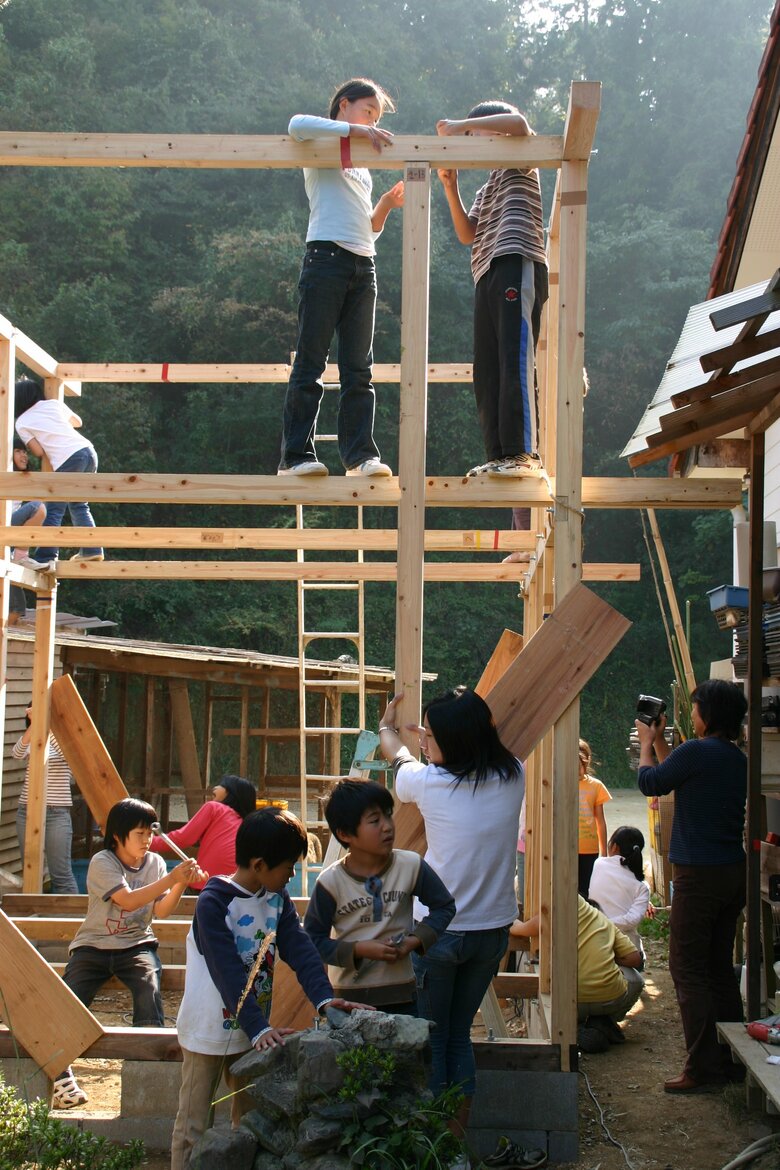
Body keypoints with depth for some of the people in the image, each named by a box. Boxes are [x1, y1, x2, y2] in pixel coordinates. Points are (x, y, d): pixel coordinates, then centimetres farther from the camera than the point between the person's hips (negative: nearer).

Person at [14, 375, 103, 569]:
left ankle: (45, 557, -10)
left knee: (54, 510, -2)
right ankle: (92, 550, 14)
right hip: (87, 451, 5)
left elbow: (39, 452, 5)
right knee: (79, 505, 17)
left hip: (66, 461, -5)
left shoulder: (22, 422, 6)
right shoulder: (54, 403, 18)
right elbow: (77, 422, 32)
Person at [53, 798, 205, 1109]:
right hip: (93, 944, -2)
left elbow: (161, 911, -5)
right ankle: (61, 1077, 0)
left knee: (150, 991, -27)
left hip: (136, 944, 2)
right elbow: (128, 900, -22)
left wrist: (181, 884, -22)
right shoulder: (102, 862, -9)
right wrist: (171, 878, -27)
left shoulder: (154, 863, 5)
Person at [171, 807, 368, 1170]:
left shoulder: (278, 899, 1)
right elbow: (229, 974, -29)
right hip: (209, 1031, -7)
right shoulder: (213, 902, -22)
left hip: (254, 1030, 7)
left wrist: (324, 997, -27)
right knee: (192, 1126, 3)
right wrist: (259, 1029, -37)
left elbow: (299, 948, -11)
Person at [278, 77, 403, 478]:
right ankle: (296, 454, -9)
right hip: (327, 256, -7)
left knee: (358, 368, 1)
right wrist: (355, 130, -14)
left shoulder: (362, 167, 29)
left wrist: (386, 205, 9)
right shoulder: (322, 147, 9)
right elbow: (297, 125, -16)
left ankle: (361, 453, -1)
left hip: (363, 266, 7)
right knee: (310, 362, -8)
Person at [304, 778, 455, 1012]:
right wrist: (358, 949, -19)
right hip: (348, 993, -1)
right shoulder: (331, 881, -11)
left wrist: (416, 939, -11)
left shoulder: (411, 866, -8)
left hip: (401, 992, 2)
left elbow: (444, 906, 4)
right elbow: (313, 939, -7)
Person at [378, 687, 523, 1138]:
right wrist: (440, 736, 34)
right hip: (493, 930, 4)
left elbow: (397, 754, 9)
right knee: (460, 1034, 19)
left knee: (430, 1039, 11)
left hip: (438, 931, -4)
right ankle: (457, 1138, 24)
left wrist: (387, 726, 31)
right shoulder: (513, 776, -7)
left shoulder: (429, 782, -16)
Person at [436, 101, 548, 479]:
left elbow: (519, 124, -13)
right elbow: (467, 233, 18)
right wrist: (450, 188, 8)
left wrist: (463, 124, -5)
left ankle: (523, 451, -25)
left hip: (518, 266, -9)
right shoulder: (485, 190, 33)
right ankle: (499, 455, -2)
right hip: (487, 276, 9)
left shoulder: (520, 166, 10)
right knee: (487, 372, 0)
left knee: (515, 359, -18)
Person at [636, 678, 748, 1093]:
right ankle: (730, 1059, 20)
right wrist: (660, 740, 28)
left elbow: (650, 782, -2)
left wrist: (647, 742, 14)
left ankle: (702, 1066, -5)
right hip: (733, 872, 9)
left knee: (688, 969, -3)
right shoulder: (736, 758, 10)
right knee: (720, 967, 15)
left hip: (699, 874, -9)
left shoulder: (697, 751, -17)